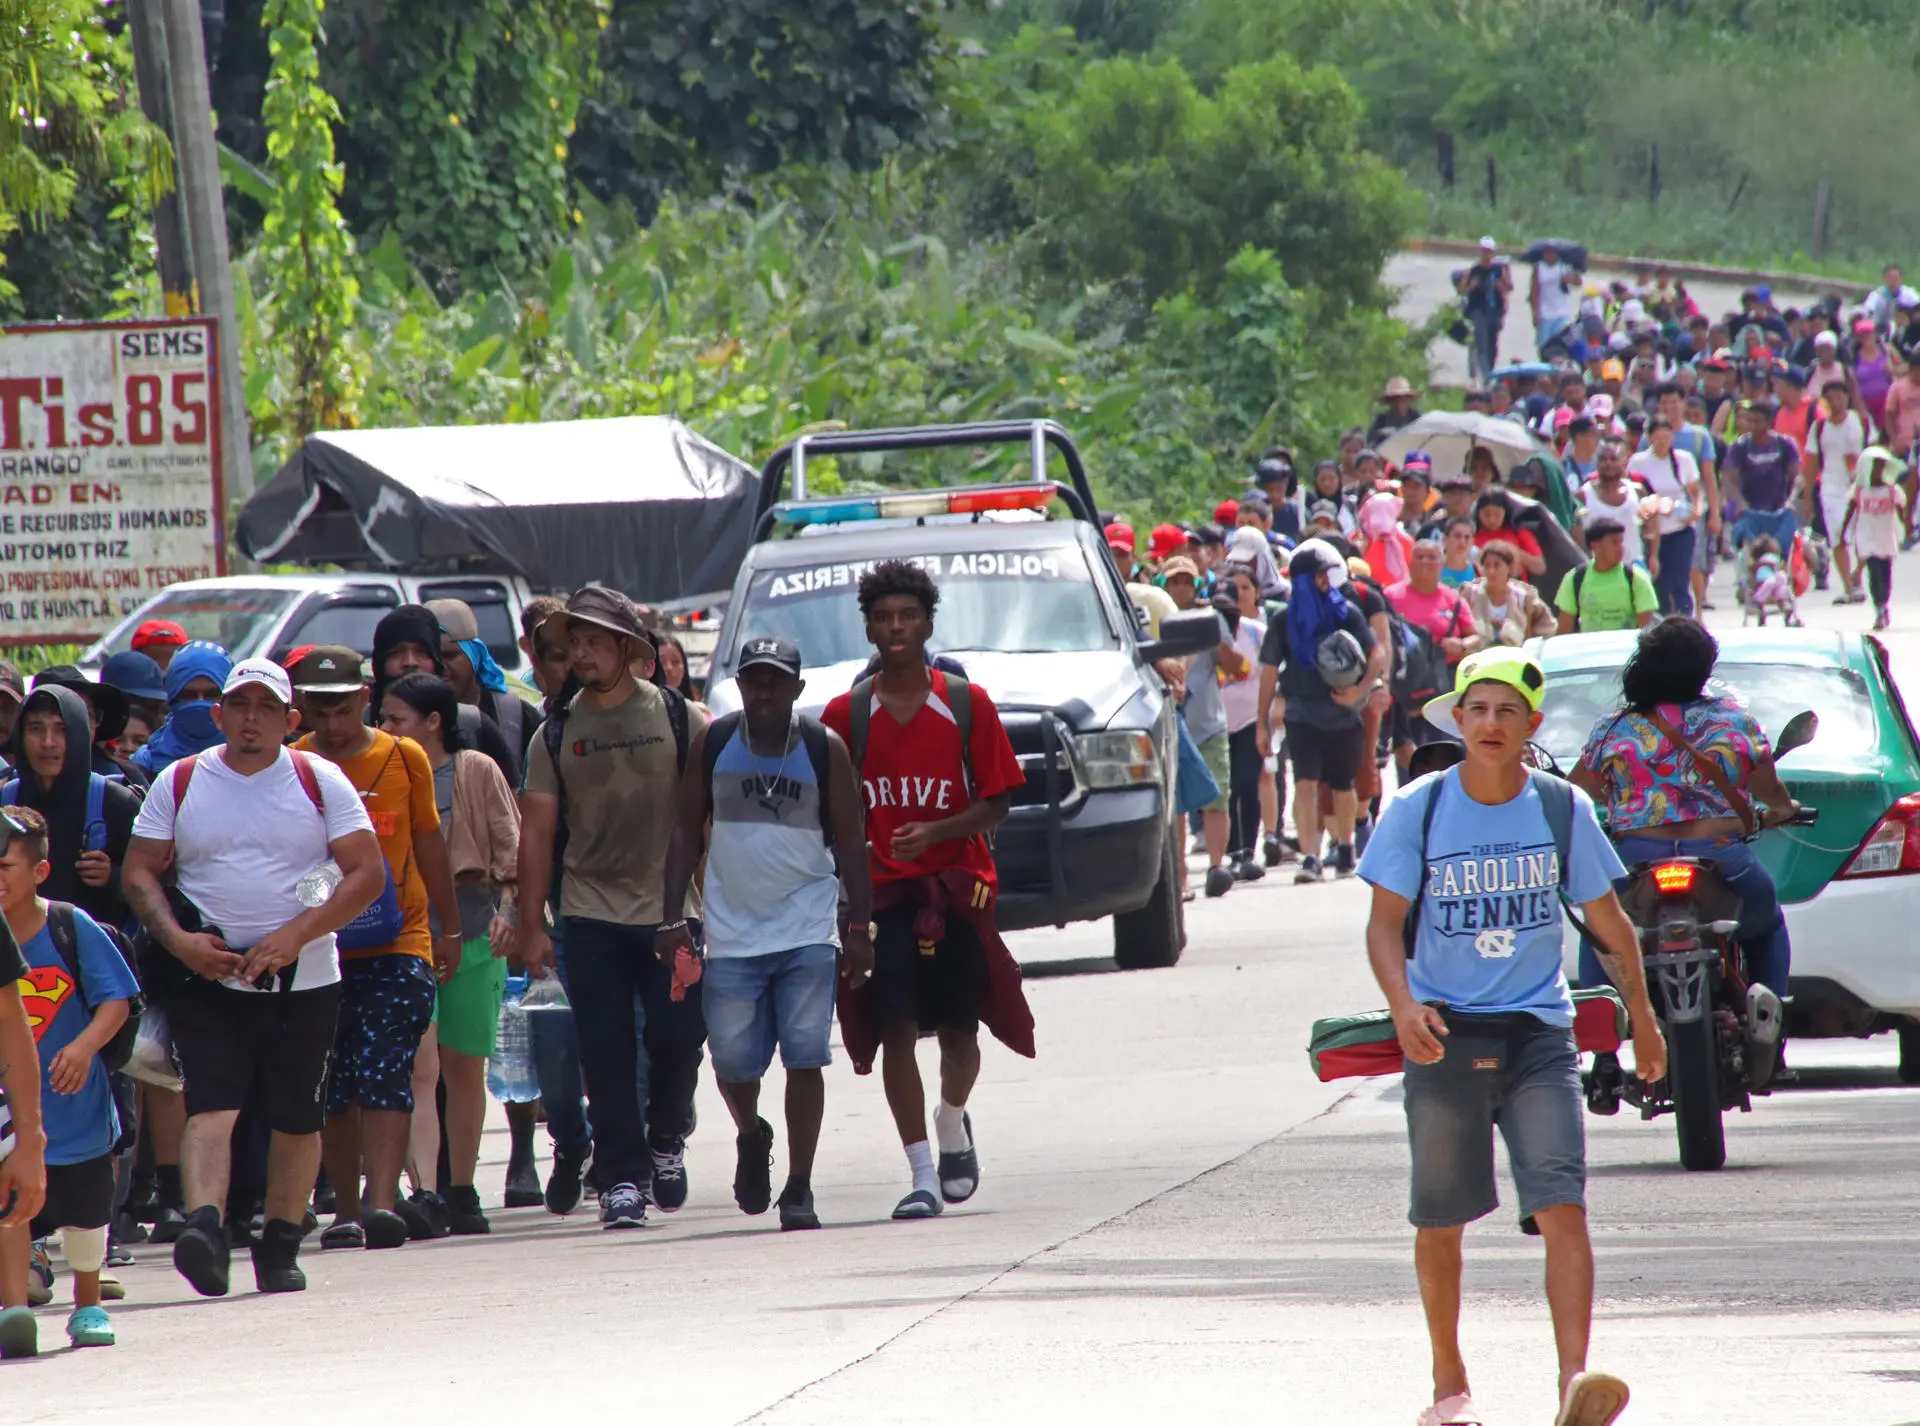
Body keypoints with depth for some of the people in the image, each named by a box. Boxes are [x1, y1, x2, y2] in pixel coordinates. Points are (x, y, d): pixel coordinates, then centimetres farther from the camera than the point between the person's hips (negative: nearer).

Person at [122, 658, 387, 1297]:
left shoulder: (319, 782, 2)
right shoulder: (180, 783, 6)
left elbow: (367, 873, -2)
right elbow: (139, 873, 7)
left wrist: (297, 934, -14)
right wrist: (180, 940, -10)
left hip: (303, 980, 1)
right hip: (208, 977, 0)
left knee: (297, 1119, 5)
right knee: (211, 1104, -17)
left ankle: (280, 1245, 17)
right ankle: (204, 1225, -31)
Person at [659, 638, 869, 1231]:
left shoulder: (825, 749, 0)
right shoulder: (712, 744, 3)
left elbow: (849, 841, 3)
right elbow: (688, 831, 8)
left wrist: (859, 927, -2)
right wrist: (672, 919, 2)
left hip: (808, 930, -1)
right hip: (732, 931, 1)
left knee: (805, 1057, -7)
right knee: (732, 1058, 0)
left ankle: (799, 1190, 0)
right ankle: (751, 1137, 33)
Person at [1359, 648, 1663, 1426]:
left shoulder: (1563, 808, 0)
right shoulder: (1418, 809, -3)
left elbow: (1608, 922, 11)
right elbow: (1385, 923, -2)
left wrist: (1643, 1020, 17)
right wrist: (1404, 1004, -21)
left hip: (1538, 1034, 0)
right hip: (1445, 1034, 0)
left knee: (1562, 1209, -15)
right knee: (1440, 1220, 8)